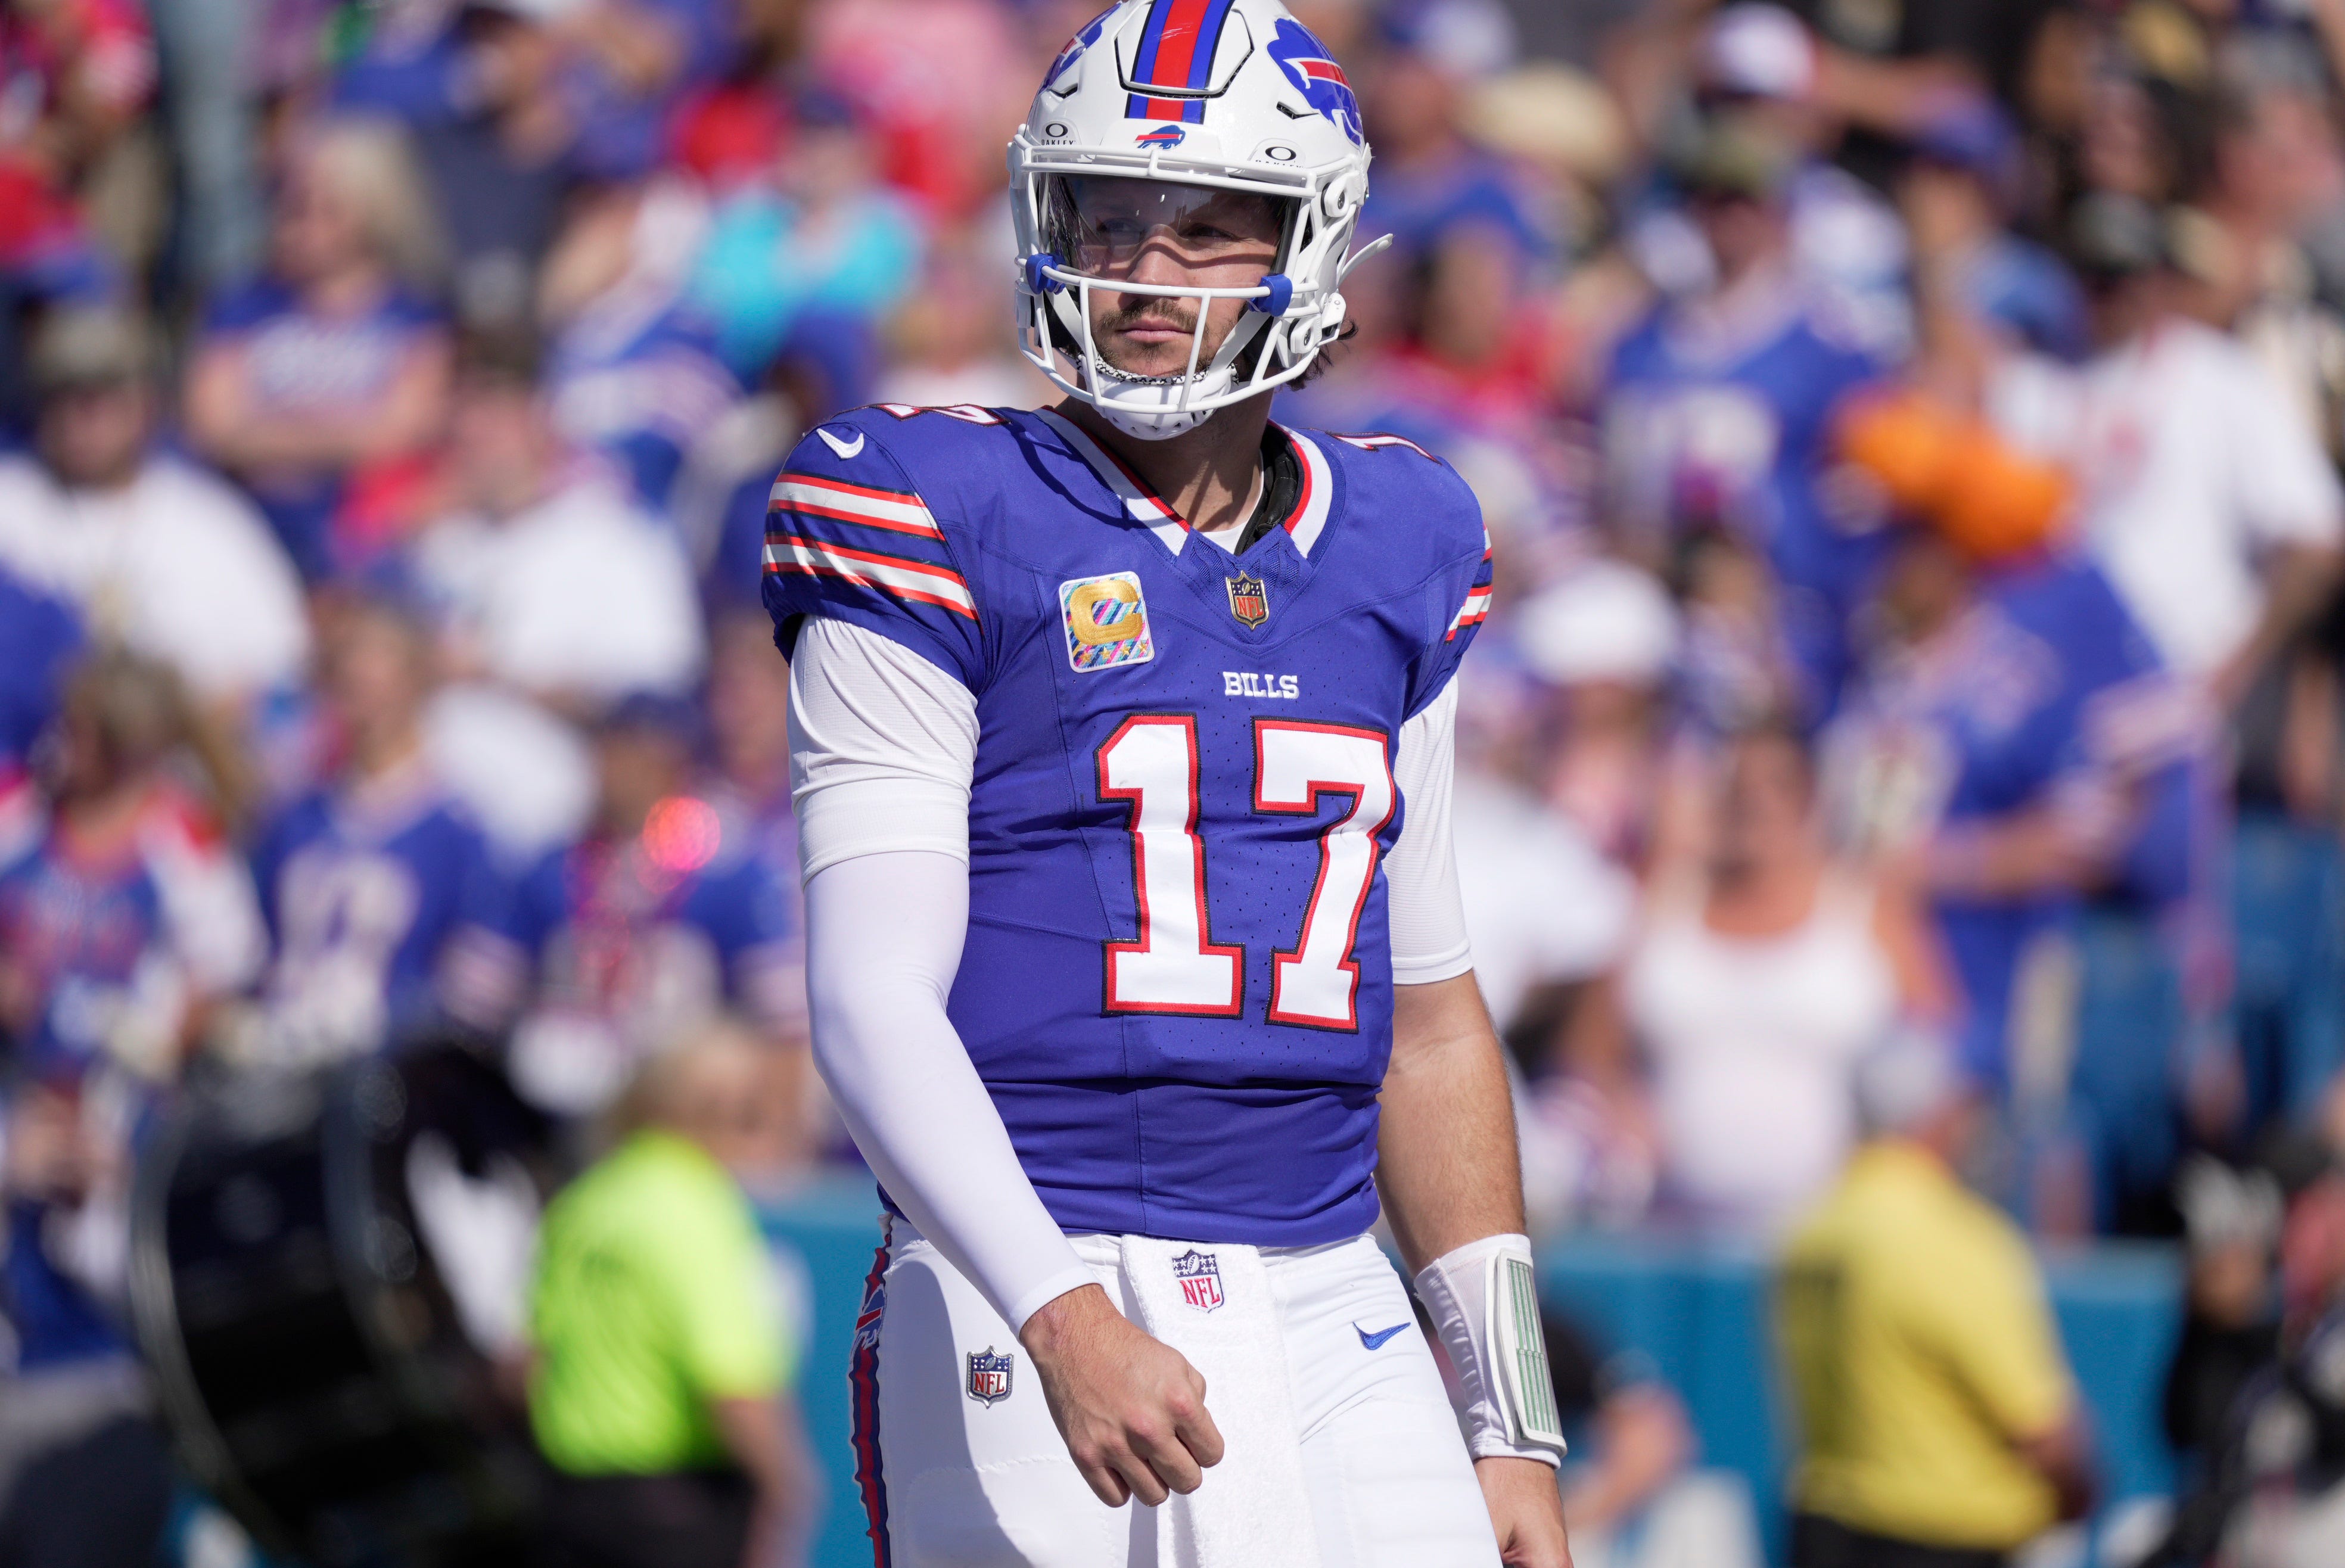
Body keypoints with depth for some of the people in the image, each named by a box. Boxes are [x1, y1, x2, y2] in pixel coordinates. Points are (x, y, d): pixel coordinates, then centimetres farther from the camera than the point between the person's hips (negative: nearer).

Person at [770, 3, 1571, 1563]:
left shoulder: (1390, 557, 13)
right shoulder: (944, 535, -3)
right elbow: (873, 1003, -12)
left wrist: (1513, 1427, 15)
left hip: (1331, 1320, 5)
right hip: (1021, 1319, -5)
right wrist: (1064, 1319, -25)